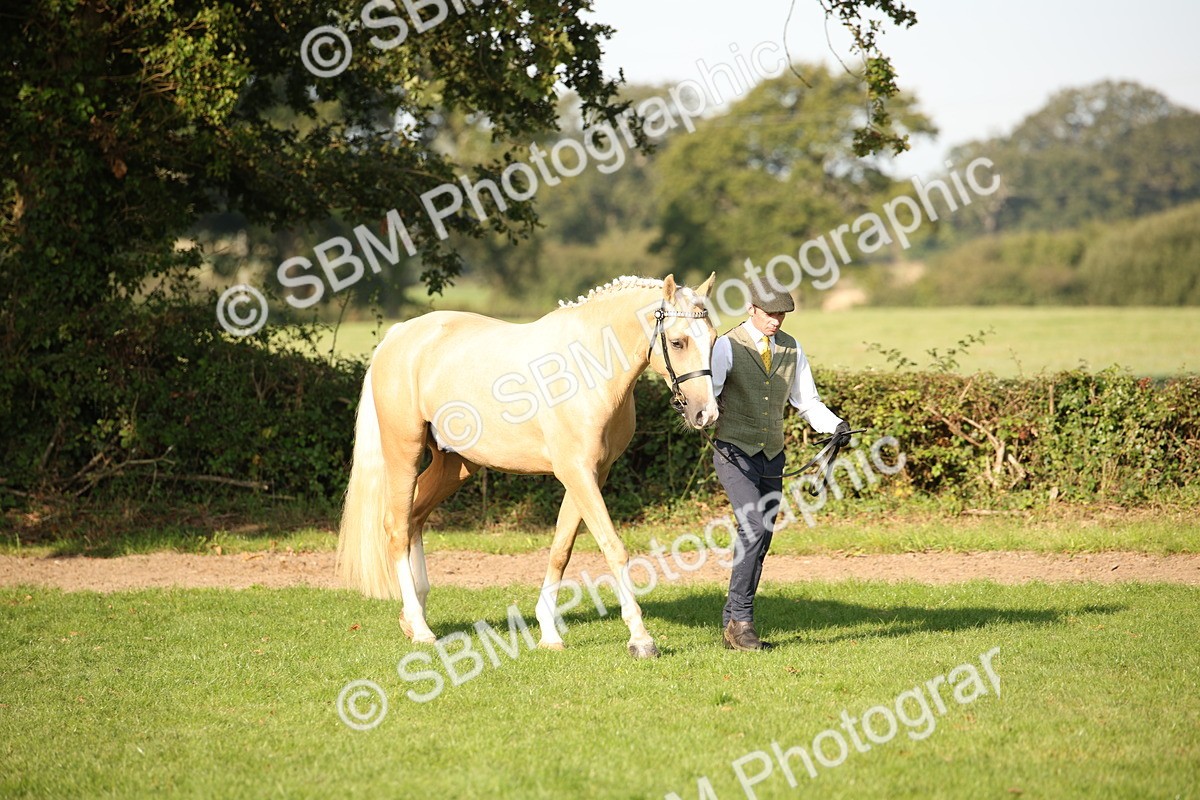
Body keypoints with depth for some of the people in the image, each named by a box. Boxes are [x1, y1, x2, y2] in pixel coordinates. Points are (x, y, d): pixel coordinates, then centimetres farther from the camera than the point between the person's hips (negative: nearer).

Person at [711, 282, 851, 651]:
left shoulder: (791, 350, 7)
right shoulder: (727, 347, -7)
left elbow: (807, 402, 11)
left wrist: (836, 426, -6)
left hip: (772, 457, 5)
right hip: (735, 453, -5)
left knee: (759, 542, 6)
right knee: (754, 527, -22)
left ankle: (732, 621, 16)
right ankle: (741, 618, -15)